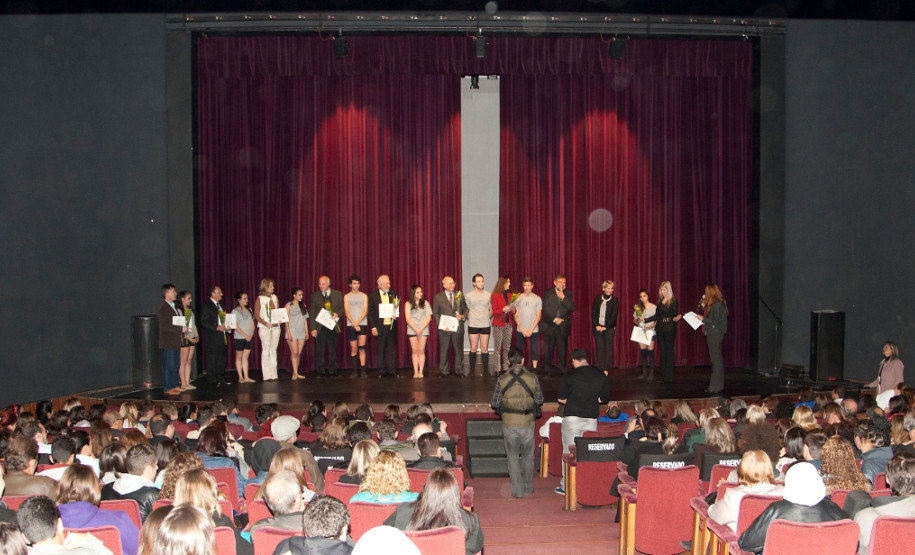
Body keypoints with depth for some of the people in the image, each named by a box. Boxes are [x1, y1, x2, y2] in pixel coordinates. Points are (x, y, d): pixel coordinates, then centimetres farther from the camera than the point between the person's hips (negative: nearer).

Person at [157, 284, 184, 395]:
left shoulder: (174, 306, 15)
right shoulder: (163, 309, -14)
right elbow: (164, 326, -21)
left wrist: (182, 328, 10)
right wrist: (181, 329, -20)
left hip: (176, 342, 9)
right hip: (168, 343, -9)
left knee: (176, 365, 13)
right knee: (169, 366, -4)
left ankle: (175, 385, 20)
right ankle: (167, 388, 1)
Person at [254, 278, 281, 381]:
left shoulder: (275, 298, 12)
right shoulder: (259, 299, -2)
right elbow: (256, 315, -5)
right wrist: (265, 323, -18)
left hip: (275, 327, 5)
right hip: (264, 328, -5)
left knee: (273, 350, 6)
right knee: (266, 350, -3)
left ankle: (273, 374, 10)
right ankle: (267, 375, 0)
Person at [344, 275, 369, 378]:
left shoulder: (364, 296, 10)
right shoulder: (346, 296, 10)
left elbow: (365, 311, 2)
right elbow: (347, 312, 2)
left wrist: (357, 322, -12)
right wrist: (354, 323, -10)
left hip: (362, 324, 0)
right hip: (350, 325, 1)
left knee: (362, 348, -9)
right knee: (354, 348, 0)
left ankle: (362, 371, -10)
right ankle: (355, 371, 5)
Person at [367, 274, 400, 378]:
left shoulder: (394, 294, 7)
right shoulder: (373, 296, 0)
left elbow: (398, 307, 15)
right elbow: (370, 312, 0)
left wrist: (395, 315, -7)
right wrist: (373, 327, -6)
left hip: (391, 326, 2)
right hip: (380, 327, -2)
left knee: (392, 349, 4)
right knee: (380, 350, 5)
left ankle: (392, 371, 8)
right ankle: (382, 371, 13)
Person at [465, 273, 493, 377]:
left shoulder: (488, 295, 5)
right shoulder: (469, 295, 3)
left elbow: (491, 310, 12)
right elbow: (466, 311, 9)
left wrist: (488, 318, 0)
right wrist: (470, 319, -1)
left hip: (485, 325, 1)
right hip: (473, 325, -1)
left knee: (484, 348, 3)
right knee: (473, 348, 2)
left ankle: (485, 371, 9)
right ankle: (472, 371, 8)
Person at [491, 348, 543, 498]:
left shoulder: (502, 380, -9)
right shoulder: (533, 378, -8)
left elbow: (494, 403, -5)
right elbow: (539, 400, 1)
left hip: (509, 424, -1)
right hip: (527, 424, 1)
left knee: (513, 457, 13)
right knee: (528, 456, 19)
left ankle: (517, 490, 15)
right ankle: (528, 489, 28)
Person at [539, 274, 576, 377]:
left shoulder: (568, 294, 8)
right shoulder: (548, 293, 4)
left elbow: (572, 308, -4)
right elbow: (545, 309, -3)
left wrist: (563, 298, -13)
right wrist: (554, 319, -11)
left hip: (563, 327, 1)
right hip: (549, 326, -1)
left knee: (562, 350, 0)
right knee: (548, 350, 4)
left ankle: (563, 371, 7)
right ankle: (548, 371, 13)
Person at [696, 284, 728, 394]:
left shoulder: (717, 305, -16)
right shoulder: (713, 304, 13)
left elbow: (716, 322, -19)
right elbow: (710, 317, 14)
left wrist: (703, 319, -13)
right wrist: (704, 306, 11)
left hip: (715, 334, -10)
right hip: (712, 334, 10)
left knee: (716, 360, -6)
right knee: (716, 360, 13)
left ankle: (716, 387, -4)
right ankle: (716, 385, 20)